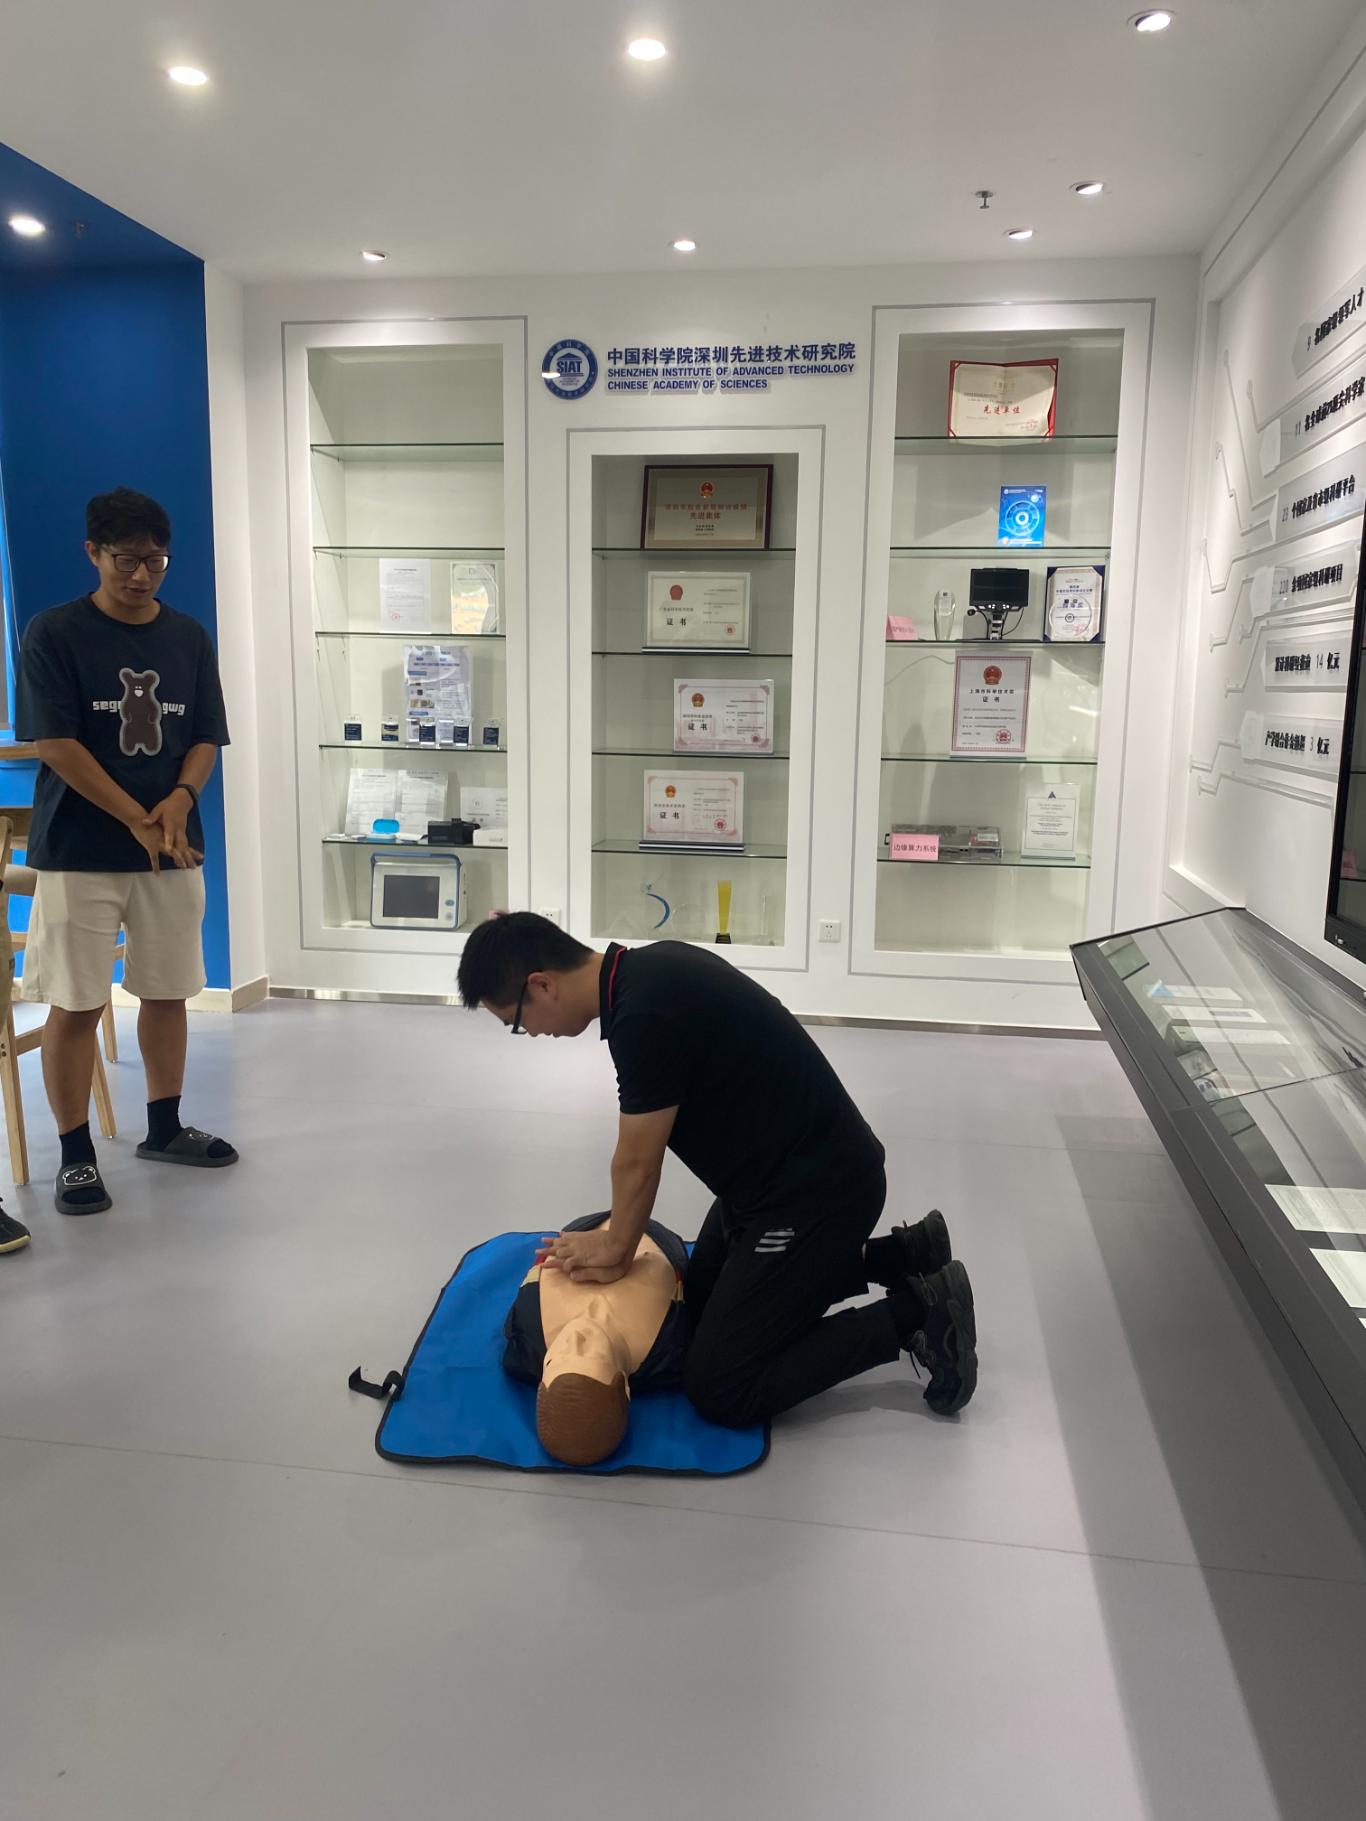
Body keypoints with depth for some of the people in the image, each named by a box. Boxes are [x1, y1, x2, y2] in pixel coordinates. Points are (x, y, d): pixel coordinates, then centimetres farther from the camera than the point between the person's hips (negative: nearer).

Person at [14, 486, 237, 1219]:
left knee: (169, 993, 11)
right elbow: (54, 743, -11)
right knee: (74, 1006, 0)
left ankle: (164, 1128, 27)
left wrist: (179, 800, -13)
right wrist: (139, 821, -15)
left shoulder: (189, 638, 7)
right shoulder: (54, 633, -5)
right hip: (78, 852, -4)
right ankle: (75, 1154, 13)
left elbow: (206, 738, 7)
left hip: (173, 849, 4)